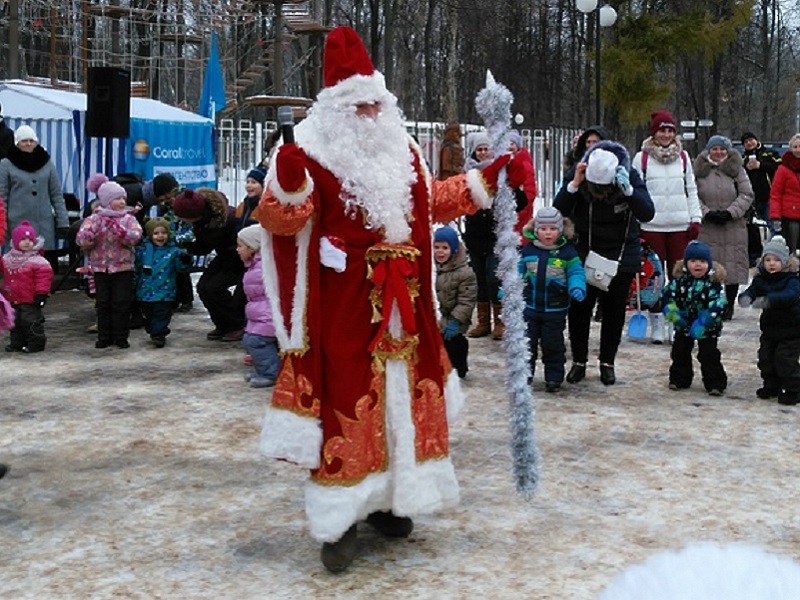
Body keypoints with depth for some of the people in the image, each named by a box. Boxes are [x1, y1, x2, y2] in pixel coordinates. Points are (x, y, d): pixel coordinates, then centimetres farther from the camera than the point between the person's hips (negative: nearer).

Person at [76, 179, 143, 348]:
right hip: (100, 267, 1)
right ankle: (104, 336, 15)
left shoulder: (128, 218, 1)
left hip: (123, 267, -1)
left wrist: (119, 230, -30)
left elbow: (135, 236, -17)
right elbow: (82, 240, -8)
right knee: (103, 304, 6)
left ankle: (121, 336, 11)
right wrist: (93, 229, -24)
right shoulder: (95, 218, 1)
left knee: (122, 303, 2)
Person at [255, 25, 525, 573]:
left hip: (403, 303, 7)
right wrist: (287, 184, -39)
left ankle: (388, 498, 27)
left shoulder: (402, 152, 12)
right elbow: (280, 220, -19)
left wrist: (490, 178, 21)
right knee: (346, 403, -5)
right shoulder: (315, 155, -10)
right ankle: (341, 520, 4)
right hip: (343, 307, -7)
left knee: (403, 397, 12)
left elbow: (432, 200, 26)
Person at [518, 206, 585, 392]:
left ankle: (554, 377, 18)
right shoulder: (528, 250, 0)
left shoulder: (567, 252, -5)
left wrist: (577, 288, -21)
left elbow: (576, 273, -4)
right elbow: (517, 272, 7)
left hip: (555, 309, -2)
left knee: (553, 344, 7)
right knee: (526, 342, 7)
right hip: (530, 306, 2)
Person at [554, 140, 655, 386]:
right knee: (578, 308, 1)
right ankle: (579, 361, 15)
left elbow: (647, 214, -24)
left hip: (622, 256, 0)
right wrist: (574, 185, -32)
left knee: (614, 311, 7)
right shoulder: (579, 175, -16)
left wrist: (627, 189, -38)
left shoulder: (630, 177, -17)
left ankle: (607, 363, 20)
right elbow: (559, 210, -18)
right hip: (584, 253, 0)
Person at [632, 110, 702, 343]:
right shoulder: (642, 158, 2)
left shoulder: (683, 157, 10)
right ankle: (657, 323, 9)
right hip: (652, 225, -2)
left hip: (680, 225, 2)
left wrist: (696, 218, 6)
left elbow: (691, 190, 14)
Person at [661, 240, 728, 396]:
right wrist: (672, 313, -13)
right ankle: (679, 379, 28)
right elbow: (667, 295, 0)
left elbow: (718, 304, -22)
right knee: (679, 353, 13)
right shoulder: (679, 279, -5)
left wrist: (704, 322, -28)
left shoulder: (714, 282, -16)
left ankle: (715, 383, 5)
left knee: (709, 355, -2)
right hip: (684, 326, 4)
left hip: (707, 328, -4)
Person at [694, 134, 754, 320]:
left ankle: (729, 305, 12)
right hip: (707, 227, 0)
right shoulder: (699, 170, 5)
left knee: (733, 266, 2)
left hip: (733, 226, 1)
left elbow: (747, 195, 3)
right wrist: (707, 213, -12)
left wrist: (730, 212, -10)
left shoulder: (737, 169, 7)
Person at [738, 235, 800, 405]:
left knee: (786, 359, -8)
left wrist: (768, 300, -51)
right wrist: (745, 297, -37)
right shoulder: (760, 279, 1)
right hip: (769, 327, 6)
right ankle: (771, 386, 26)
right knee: (766, 358, 10)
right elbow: (752, 290, -10)